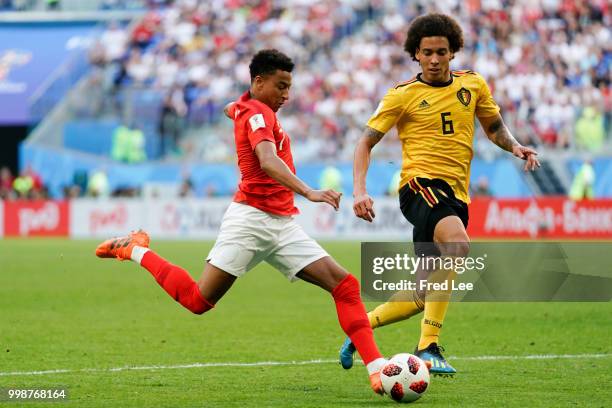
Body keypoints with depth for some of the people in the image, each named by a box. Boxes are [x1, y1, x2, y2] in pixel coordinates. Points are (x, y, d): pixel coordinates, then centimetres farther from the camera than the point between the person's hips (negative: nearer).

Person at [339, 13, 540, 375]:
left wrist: (514, 146, 5)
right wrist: (360, 190, -11)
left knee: (426, 296, 5)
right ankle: (428, 348, -34)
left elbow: (494, 126, 27)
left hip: (455, 195, 6)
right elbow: (366, 142, 4)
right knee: (458, 245, -35)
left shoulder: (472, 85, 14)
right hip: (421, 183, -6)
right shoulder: (403, 95, 2)